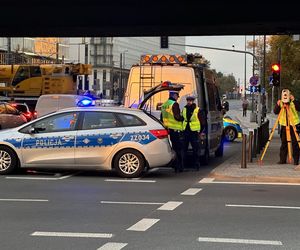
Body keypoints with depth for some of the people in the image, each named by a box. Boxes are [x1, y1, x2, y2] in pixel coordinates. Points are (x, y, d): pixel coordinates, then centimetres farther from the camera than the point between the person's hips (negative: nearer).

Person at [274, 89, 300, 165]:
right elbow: (275, 112, -2)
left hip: (294, 124, -3)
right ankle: (282, 159, 10)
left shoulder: (293, 102, -2)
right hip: (284, 125, 3)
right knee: (284, 142, 5)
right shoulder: (280, 103, 6)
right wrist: (277, 105, -19)